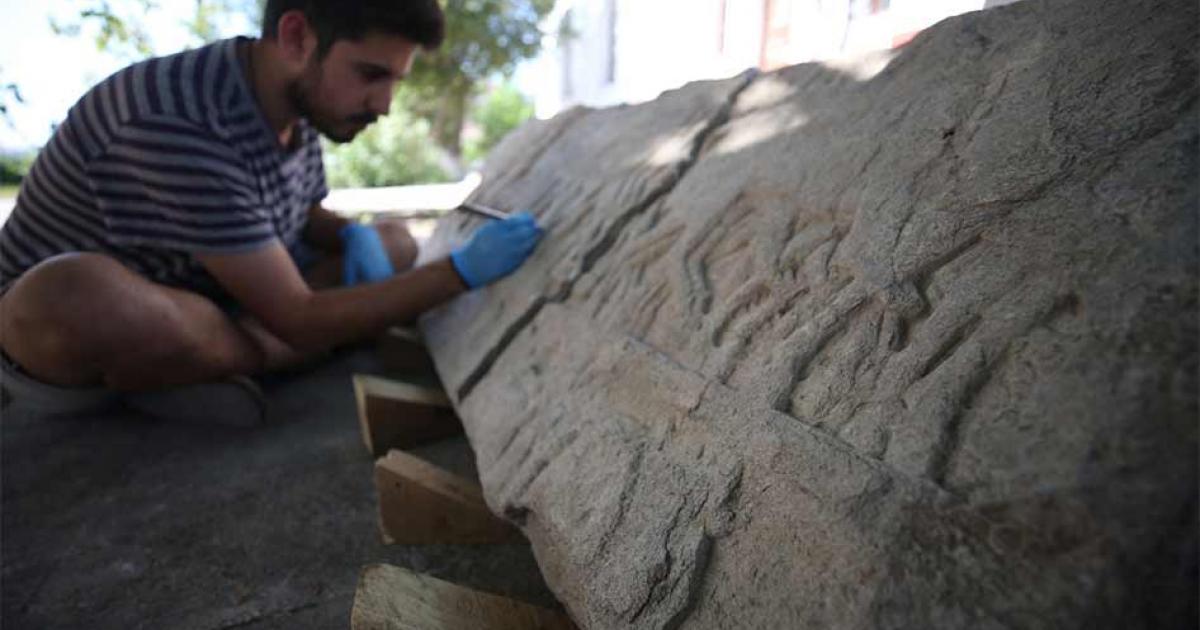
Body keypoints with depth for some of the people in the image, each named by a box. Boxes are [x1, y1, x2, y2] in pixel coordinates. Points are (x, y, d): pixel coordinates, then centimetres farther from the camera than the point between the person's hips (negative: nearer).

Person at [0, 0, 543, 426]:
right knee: (83, 299, -43)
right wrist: (464, 270, -31)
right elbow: (298, 321, -30)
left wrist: (355, 237, -14)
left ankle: (184, 369, -6)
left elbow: (302, 214, 10)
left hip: (196, 301, 7)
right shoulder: (182, 131, -32)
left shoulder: (296, 99, -8)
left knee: (392, 244, 1)